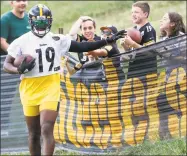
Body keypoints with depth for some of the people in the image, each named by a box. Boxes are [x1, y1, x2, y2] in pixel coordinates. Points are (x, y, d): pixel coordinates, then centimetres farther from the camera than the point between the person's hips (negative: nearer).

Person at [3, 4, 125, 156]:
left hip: (51, 90, 0)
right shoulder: (21, 42, -1)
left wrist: (108, 41, 3)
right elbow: (7, 65, 1)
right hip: (30, 91, 0)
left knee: (47, 130, -14)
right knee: (34, 134, 9)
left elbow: (82, 47, 8)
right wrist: (20, 70, -21)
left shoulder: (58, 40, 5)